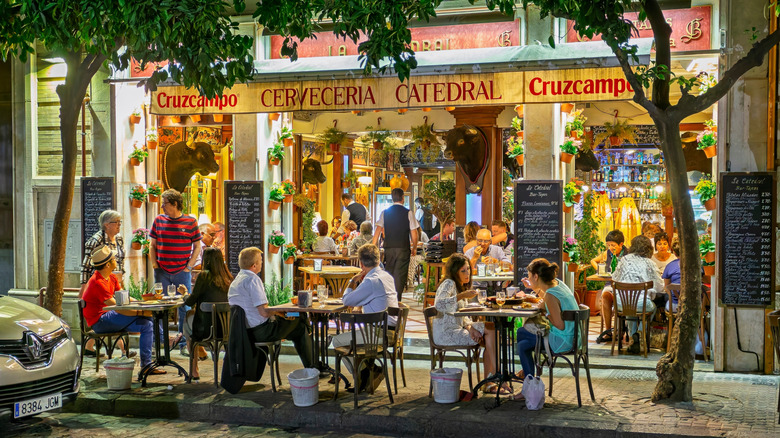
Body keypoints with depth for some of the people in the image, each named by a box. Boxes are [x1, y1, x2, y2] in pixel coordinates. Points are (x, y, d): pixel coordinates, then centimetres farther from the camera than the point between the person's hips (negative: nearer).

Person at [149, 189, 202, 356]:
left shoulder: (190, 221, 0)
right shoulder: (159, 220, 8)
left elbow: (197, 246, 3)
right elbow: (152, 245, 13)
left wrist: (189, 266, -5)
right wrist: (155, 265, 2)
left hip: (182, 273, -2)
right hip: (162, 273, 2)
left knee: (185, 308, 1)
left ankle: (183, 344, 9)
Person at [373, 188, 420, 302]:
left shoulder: (384, 213, 3)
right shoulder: (408, 213, -3)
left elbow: (378, 231, -1)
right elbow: (414, 235, -4)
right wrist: (414, 248, 11)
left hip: (389, 248, 3)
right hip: (403, 249, -3)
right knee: (400, 276, 2)